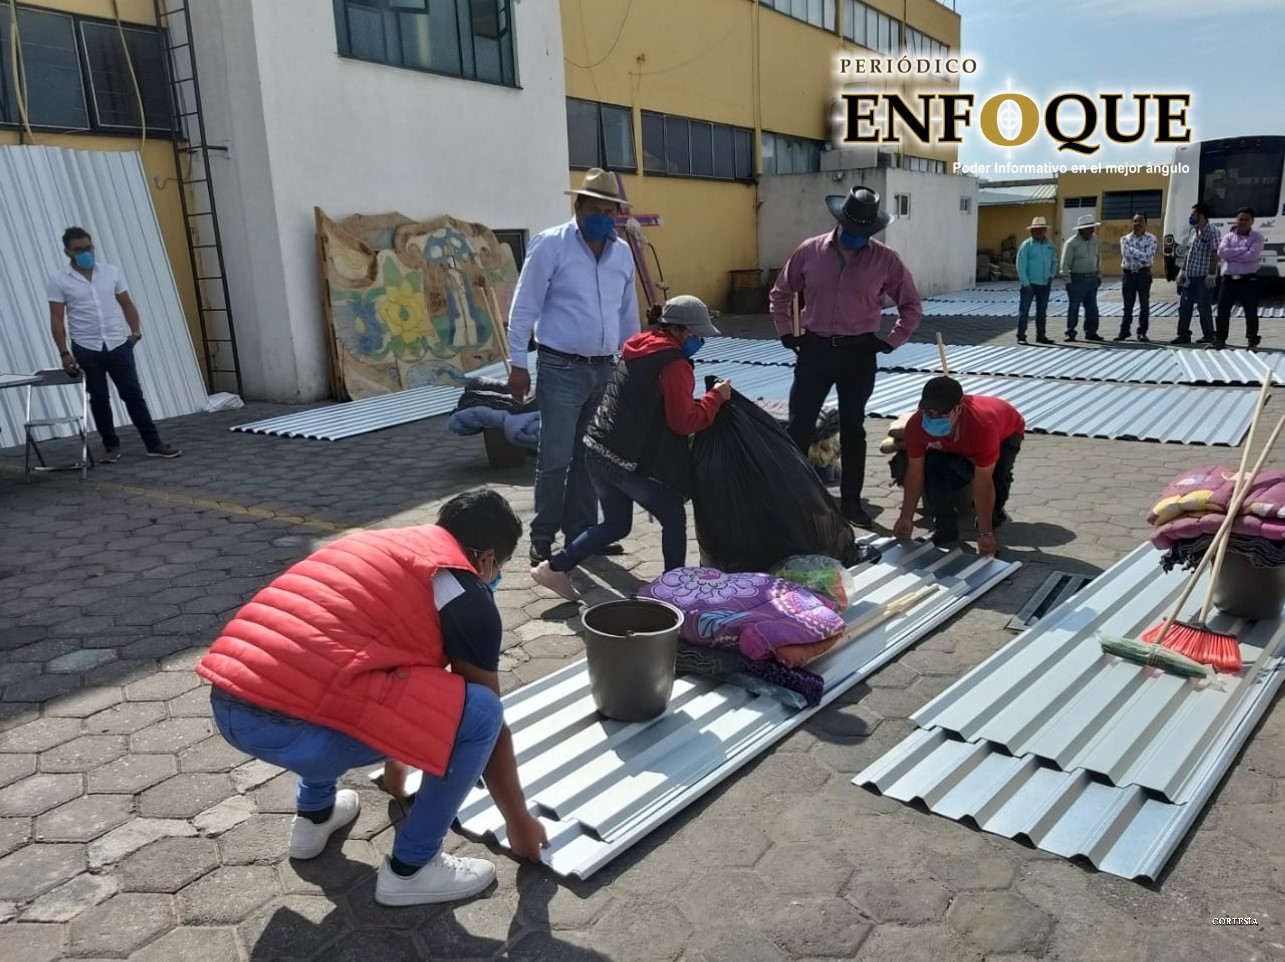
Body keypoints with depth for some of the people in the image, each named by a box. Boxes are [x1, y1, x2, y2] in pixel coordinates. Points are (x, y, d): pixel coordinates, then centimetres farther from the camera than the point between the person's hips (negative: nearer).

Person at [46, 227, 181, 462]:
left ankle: (154, 444, 4)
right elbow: (57, 319, -4)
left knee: (133, 394, 2)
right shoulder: (58, 280, -3)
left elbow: (126, 304, 11)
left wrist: (136, 330, -5)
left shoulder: (111, 272, 4)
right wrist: (64, 353, -10)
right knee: (99, 399, 7)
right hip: (86, 349, -1)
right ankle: (111, 446, 17)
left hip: (118, 345, 1)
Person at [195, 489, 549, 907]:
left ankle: (314, 813, 36)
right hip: (295, 726, -8)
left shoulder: (380, 544, 25)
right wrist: (519, 821, 27)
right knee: (479, 712, 1)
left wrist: (394, 768, 54)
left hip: (226, 704, 9)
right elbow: (486, 719, 11)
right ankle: (410, 868, 15)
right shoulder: (466, 597, 3)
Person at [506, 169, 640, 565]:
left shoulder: (623, 252, 10)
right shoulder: (550, 245, -6)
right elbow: (524, 307, -6)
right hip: (561, 369, -5)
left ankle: (582, 533, 22)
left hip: (605, 369, 5)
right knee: (555, 458, -4)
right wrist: (518, 363, -9)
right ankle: (542, 536, 11)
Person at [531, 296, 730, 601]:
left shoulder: (638, 350, 15)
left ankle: (553, 567, 20)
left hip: (598, 450, 9)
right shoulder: (674, 365, -12)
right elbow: (684, 422, -13)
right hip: (630, 461, -9)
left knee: (616, 524, 21)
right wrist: (715, 397, -1)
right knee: (674, 519, 8)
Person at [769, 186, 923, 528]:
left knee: (852, 429, 9)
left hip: (858, 353, 0)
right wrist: (786, 333, 4)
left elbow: (912, 306, 5)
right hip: (815, 348, 1)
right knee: (798, 425, 3)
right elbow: (780, 293, 11)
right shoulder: (810, 251, -2)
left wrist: (890, 342, -2)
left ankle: (851, 501, 20)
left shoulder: (886, 260, -5)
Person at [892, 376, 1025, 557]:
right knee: (933, 469, -25)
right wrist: (906, 518, -17)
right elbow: (915, 471, -21)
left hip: (1006, 432, -3)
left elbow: (983, 482, -42)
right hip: (955, 445, 3)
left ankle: (994, 517, 1)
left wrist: (985, 533, -37)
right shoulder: (916, 425, -35)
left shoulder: (982, 424, -47)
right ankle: (945, 526, -1)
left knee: (998, 473, -32)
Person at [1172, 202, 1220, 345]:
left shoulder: (1211, 231, -9)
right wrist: (1182, 271, 13)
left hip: (1202, 277, -7)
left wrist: (1211, 274, -17)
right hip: (1189, 276, 7)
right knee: (1184, 305, 7)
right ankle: (1184, 335, 13)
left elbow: (1214, 254, -13)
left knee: (1203, 306, -1)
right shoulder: (1193, 231, 13)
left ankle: (1208, 335, 10)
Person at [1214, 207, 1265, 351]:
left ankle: (1252, 341, 12)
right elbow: (1221, 253, -9)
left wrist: (1231, 255, -10)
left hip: (1248, 280, -2)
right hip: (1229, 280, 2)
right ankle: (1219, 340, 13)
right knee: (1223, 311, 4)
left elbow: (1252, 256, -16)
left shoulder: (1257, 237, 1)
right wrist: (1243, 249, -11)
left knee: (1251, 313, 3)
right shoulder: (1228, 236, 10)